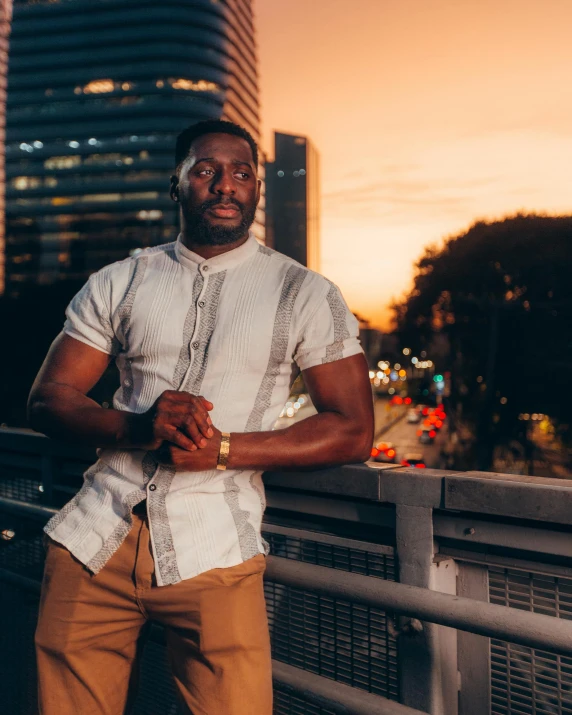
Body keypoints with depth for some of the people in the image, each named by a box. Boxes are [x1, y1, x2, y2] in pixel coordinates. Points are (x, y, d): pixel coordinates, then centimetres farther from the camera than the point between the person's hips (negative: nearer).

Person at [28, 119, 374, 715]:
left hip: (212, 553, -2)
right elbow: (47, 399, 6)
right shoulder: (118, 283, 10)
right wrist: (137, 427, -15)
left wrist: (224, 448, -14)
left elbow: (352, 431, -1)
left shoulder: (304, 295, 3)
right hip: (93, 539, 3)